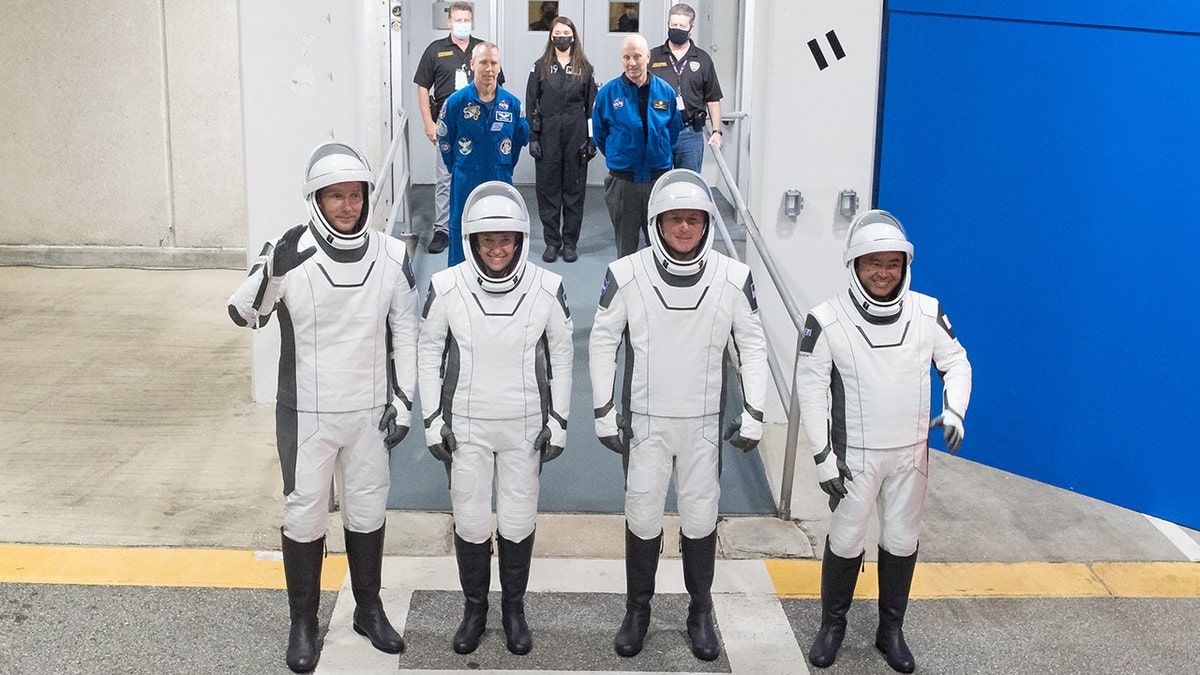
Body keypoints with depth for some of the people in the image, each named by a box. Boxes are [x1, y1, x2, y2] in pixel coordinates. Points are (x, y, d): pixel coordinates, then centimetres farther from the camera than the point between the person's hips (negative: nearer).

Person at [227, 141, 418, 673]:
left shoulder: (390, 256, -5)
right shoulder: (291, 254, -13)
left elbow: (405, 330, 4)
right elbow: (243, 315, -16)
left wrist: (402, 400, 1)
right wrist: (269, 273, -35)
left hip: (369, 410, 3)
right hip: (306, 412, -2)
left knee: (367, 510, 16)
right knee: (304, 514, 7)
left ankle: (369, 609, 35)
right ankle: (303, 623, 24)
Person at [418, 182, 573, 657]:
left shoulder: (547, 289, -9)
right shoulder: (446, 287, -10)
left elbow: (561, 356, 2)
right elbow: (429, 353, 1)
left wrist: (557, 421, 2)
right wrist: (434, 420, 0)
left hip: (526, 426, 0)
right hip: (466, 426, 0)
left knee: (518, 523, 8)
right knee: (470, 523, 8)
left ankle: (514, 608, 30)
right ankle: (474, 608, 29)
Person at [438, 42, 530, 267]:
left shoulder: (512, 104, 1)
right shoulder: (456, 102, -5)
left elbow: (521, 139, 15)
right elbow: (444, 141, 5)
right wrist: (459, 170, 8)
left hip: (500, 182, 2)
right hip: (465, 184, -2)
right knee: (460, 238, 2)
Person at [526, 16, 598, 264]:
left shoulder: (583, 68, 7)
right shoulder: (540, 67, 5)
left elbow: (591, 105, 8)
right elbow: (531, 104, 4)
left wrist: (591, 139, 1)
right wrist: (532, 138, -3)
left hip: (576, 135, 0)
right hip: (548, 134, 0)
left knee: (574, 189, 3)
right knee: (548, 188, 2)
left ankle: (570, 243, 11)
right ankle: (552, 242, 12)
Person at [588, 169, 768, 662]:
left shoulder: (733, 278, -8)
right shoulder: (626, 274, -10)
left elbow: (753, 346, 2)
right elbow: (602, 341, 0)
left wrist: (753, 414, 0)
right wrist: (604, 412, -1)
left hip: (704, 422, 1)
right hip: (644, 420, 0)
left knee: (700, 519, 8)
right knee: (642, 517, 7)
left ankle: (701, 612, 26)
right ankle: (637, 610, 26)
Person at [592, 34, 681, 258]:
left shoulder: (665, 91, 1)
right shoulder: (608, 93, -3)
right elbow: (599, 134, 10)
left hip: (658, 178, 1)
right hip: (622, 180, -1)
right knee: (625, 245, 7)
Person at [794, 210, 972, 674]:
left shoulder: (927, 313, -6)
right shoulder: (827, 320, -16)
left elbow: (956, 362, 8)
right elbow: (811, 388, -11)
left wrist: (954, 411, -8)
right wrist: (823, 456, -11)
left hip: (911, 453, 3)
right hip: (856, 455, -3)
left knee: (902, 541, 14)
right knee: (846, 540, 8)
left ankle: (891, 631, 31)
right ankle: (832, 626, 29)